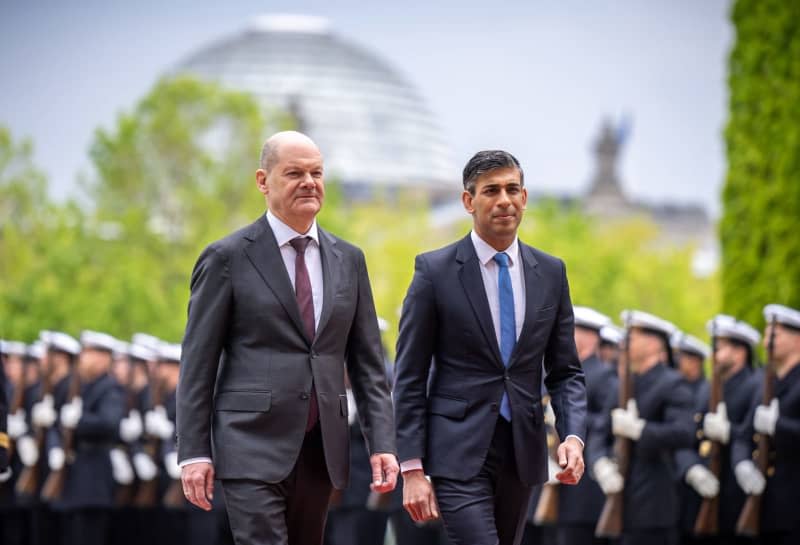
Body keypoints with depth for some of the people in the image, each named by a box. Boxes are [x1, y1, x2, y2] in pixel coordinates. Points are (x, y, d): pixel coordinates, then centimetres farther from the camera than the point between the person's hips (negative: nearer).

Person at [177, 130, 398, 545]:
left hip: (320, 449, 5)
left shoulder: (348, 260, 12)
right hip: (252, 447, -5)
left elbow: (367, 363, 12)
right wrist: (194, 452, -8)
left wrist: (381, 443, 2)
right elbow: (197, 363, -3)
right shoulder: (227, 258, -2)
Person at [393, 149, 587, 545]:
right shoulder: (434, 271, -4)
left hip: (522, 452, 5)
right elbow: (409, 378, -4)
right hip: (460, 453, -5)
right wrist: (411, 468, -9)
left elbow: (565, 371, 11)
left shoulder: (551, 273, 8)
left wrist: (573, 435, -7)